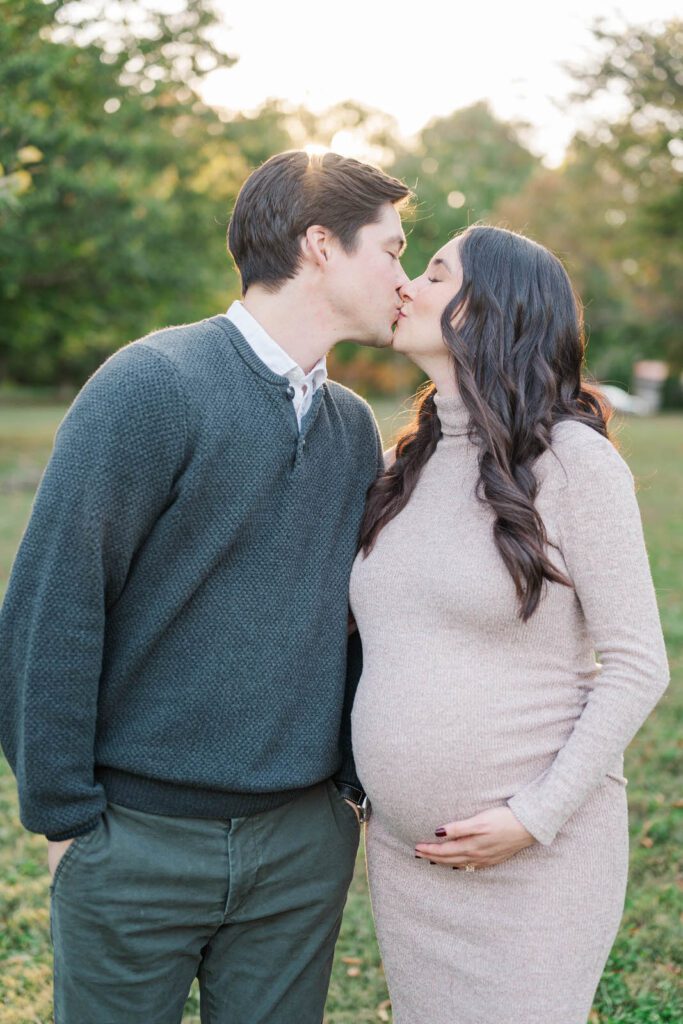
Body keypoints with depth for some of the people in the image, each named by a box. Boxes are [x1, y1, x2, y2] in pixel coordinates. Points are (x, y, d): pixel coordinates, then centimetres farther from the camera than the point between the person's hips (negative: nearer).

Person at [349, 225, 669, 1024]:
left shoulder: (572, 458, -12)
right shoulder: (410, 462, 7)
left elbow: (636, 666, -12)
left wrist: (537, 816, -17)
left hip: (538, 854, -6)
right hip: (403, 850, 6)